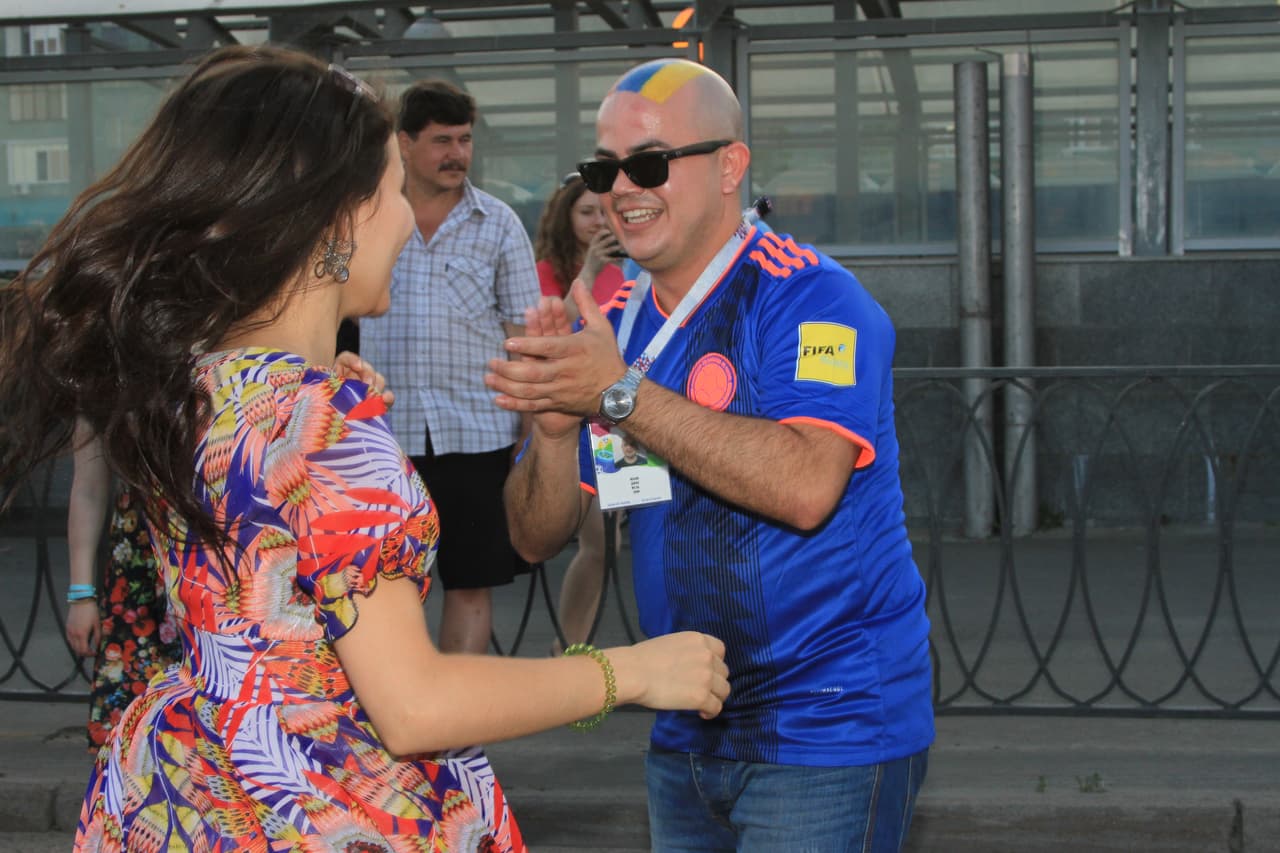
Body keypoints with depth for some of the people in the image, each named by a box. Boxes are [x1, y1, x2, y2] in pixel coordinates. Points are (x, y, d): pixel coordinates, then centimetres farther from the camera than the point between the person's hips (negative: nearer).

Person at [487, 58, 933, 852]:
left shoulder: (809, 296, -13)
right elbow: (538, 537, 5)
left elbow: (805, 486, -29)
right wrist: (555, 426, -15)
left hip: (828, 731, -6)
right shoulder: (610, 328, 7)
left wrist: (620, 393, -26)